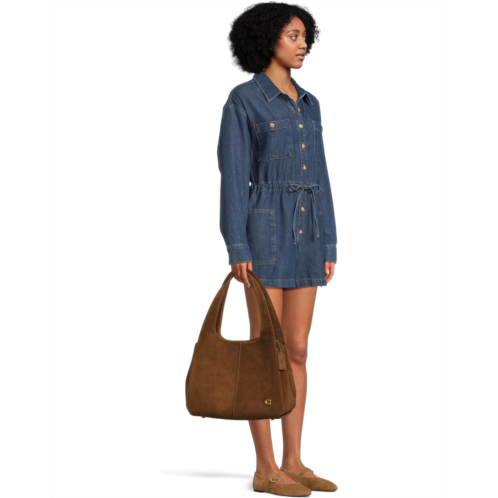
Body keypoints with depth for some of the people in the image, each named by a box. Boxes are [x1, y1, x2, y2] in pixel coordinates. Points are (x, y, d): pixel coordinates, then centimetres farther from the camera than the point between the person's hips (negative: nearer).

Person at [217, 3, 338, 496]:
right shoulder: (242, 100, -5)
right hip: (265, 230, -7)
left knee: (297, 351, 6)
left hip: (303, 233, 7)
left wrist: (328, 245, 10)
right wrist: (236, 248, -16)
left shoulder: (308, 104, 16)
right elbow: (233, 176, -10)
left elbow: (318, 177, 15)